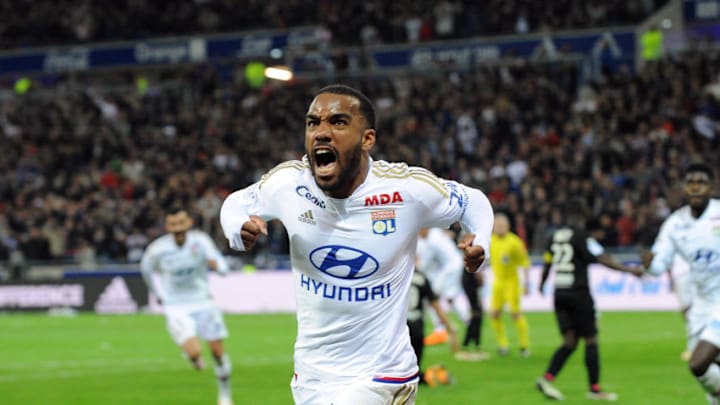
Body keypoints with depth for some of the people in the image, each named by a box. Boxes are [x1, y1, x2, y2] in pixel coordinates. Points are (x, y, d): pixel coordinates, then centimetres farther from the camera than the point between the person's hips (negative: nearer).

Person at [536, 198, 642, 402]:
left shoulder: (555, 235, 9)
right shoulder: (581, 235, -10)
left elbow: (547, 264, 20)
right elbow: (602, 258, -19)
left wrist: (542, 284, 39)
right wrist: (629, 270, -19)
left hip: (559, 293, 6)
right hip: (578, 293, -6)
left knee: (570, 341, 8)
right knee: (591, 340, 2)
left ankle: (548, 378, -9)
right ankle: (594, 389, 4)